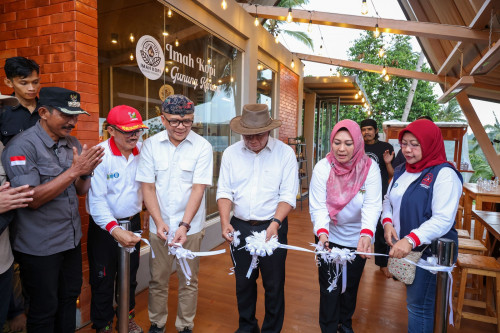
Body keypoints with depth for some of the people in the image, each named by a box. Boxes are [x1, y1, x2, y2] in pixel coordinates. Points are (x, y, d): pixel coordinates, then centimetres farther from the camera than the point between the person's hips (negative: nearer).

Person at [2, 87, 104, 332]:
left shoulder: (72, 143, 3)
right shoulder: (22, 146, -16)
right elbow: (32, 199, -22)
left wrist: (86, 172, -15)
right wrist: (74, 170, -26)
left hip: (72, 239, 6)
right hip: (39, 247, -6)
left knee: (69, 298, 20)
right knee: (44, 309, 13)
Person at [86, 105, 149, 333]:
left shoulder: (142, 150, -6)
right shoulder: (100, 155, -20)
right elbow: (96, 199, -23)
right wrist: (115, 230, -33)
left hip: (133, 222, 5)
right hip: (105, 226, -4)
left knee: (130, 275, 21)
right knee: (103, 279, 12)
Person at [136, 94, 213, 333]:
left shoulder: (202, 147, -9)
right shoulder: (151, 145, -4)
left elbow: (198, 188, -12)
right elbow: (148, 187, -3)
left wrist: (184, 225, -19)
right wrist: (159, 222, -13)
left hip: (190, 226, -1)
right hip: (159, 225, 2)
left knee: (189, 281, 12)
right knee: (157, 279, 15)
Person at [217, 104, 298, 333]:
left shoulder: (285, 153, -9)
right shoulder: (231, 153, -1)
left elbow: (288, 195, -11)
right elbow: (224, 191, -1)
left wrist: (275, 223, -22)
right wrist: (225, 222, -13)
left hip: (273, 227, -2)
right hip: (240, 227, 3)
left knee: (273, 284, 11)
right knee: (243, 281, 18)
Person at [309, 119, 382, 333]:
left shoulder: (370, 167, -16)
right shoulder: (323, 167, -18)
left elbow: (372, 205, -25)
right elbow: (318, 205, -21)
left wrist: (366, 234, -42)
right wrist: (322, 232, -39)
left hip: (357, 238, 2)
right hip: (330, 237, -1)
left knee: (351, 284, 21)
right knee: (329, 287, 5)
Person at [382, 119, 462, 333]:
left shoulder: (444, 174, -15)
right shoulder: (401, 171, 7)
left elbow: (443, 220, -23)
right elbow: (388, 200, 14)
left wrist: (411, 240, -33)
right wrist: (387, 222, -6)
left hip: (429, 251, -7)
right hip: (402, 249, 7)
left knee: (419, 305, 3)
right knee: (413, 300, 21)